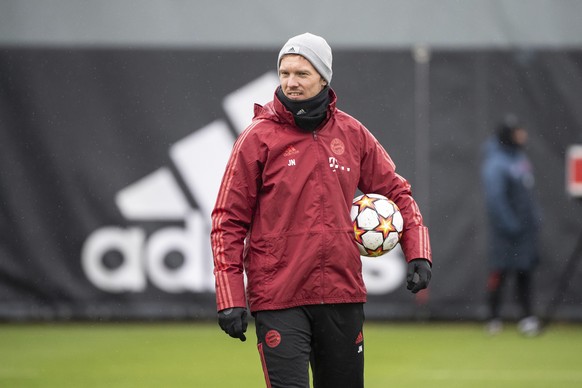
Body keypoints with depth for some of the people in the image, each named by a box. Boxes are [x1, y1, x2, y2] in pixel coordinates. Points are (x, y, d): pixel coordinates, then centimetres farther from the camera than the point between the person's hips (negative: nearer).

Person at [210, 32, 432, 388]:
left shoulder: (352, 134, 7)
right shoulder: (259, 138, -4)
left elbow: (396, 192, 15)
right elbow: (229, 221, -4)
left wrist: (418, 252, 0)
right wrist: (230, 299, -10)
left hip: (343, 295, 4)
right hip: (279, 299, -4)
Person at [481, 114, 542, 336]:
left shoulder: (520, 157, 10)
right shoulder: (496, 164, -17)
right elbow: (495, 198, -21)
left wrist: (535, 216, 15)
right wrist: (510, 225, -19)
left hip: (526, 226, 8)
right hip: (506, 229, -8)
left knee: (525, 269, 10)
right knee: (500, 270, -3)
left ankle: (527, 316, 15)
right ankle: (493, 318, 7)